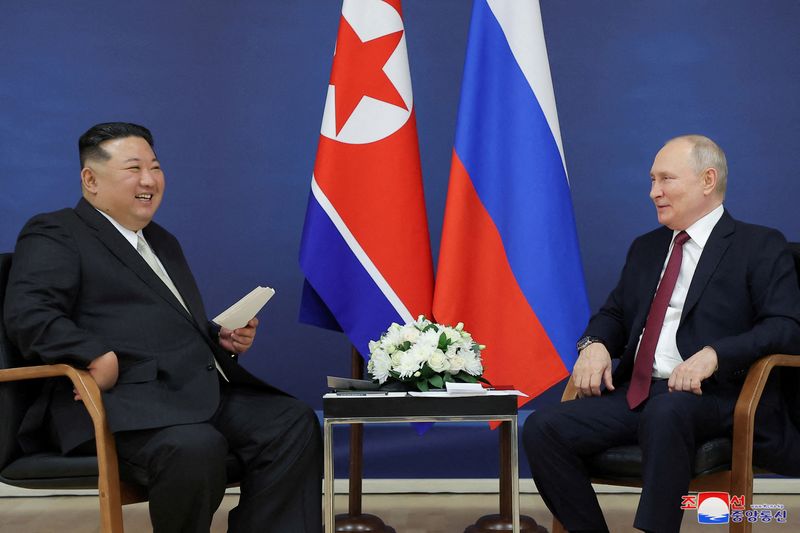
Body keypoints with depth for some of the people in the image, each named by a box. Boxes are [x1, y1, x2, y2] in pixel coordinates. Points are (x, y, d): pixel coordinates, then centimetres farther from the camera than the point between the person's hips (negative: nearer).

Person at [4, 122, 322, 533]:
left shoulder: (162, 242, 29)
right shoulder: (54, 234, 4)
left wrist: (224, 338, 14)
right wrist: (101, 358, -24)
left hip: (204, 390, 8)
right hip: (126, 398, -8)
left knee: (294, 423, -12)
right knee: (196, 448, -35)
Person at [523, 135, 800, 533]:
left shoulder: (760, 247, 3)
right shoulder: (646, 248, 23)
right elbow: (614, 313, 27)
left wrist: (714, 354, -24)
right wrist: (595, 344, 2)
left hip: (711, 396, -6)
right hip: (634, 393, 6)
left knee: (665, 413, -40)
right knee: (542, 427, -17)